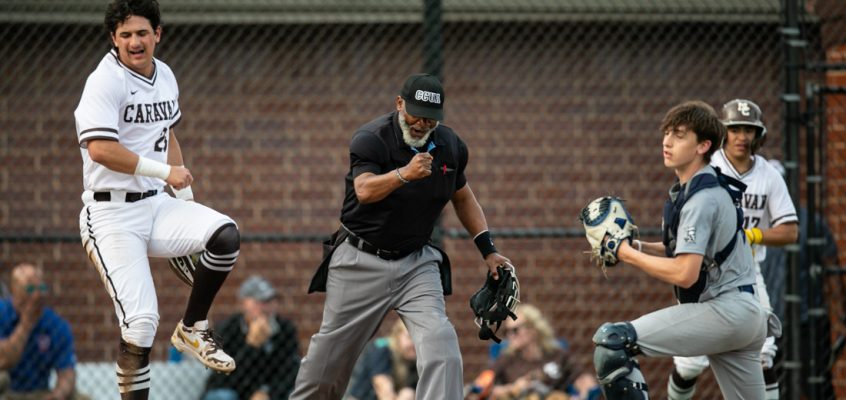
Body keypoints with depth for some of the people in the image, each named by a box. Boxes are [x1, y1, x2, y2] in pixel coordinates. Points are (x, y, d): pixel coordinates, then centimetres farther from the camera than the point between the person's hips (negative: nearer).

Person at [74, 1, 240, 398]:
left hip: (156, 205, 7)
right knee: (141, 321, -16)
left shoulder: (165, 76, 11)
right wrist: (164, 171, -18)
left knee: (226, 235, -18)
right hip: (112, 214, -7)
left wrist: (185, 194, 21)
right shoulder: (106, 81, -13)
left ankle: (192, 330, 2)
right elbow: (100, 148, -25)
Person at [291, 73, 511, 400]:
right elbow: (365, 191, -31)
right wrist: (404, 174, -48)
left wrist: (487, 250, 9)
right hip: (362, 262, -3)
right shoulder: (371, 139, -15)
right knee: (331, 353, 9)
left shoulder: (449, 146, 0)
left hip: (416, 263, 3)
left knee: (439, 342, -19)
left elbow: (463, 197, 16)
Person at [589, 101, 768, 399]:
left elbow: (685, 273, -22)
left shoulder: (701, 199, -14)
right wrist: (638, 247, 9)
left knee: (611, 342, -18)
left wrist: (628, 255, -10)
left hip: (725, 311, -10)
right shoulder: (710, 187, 15)